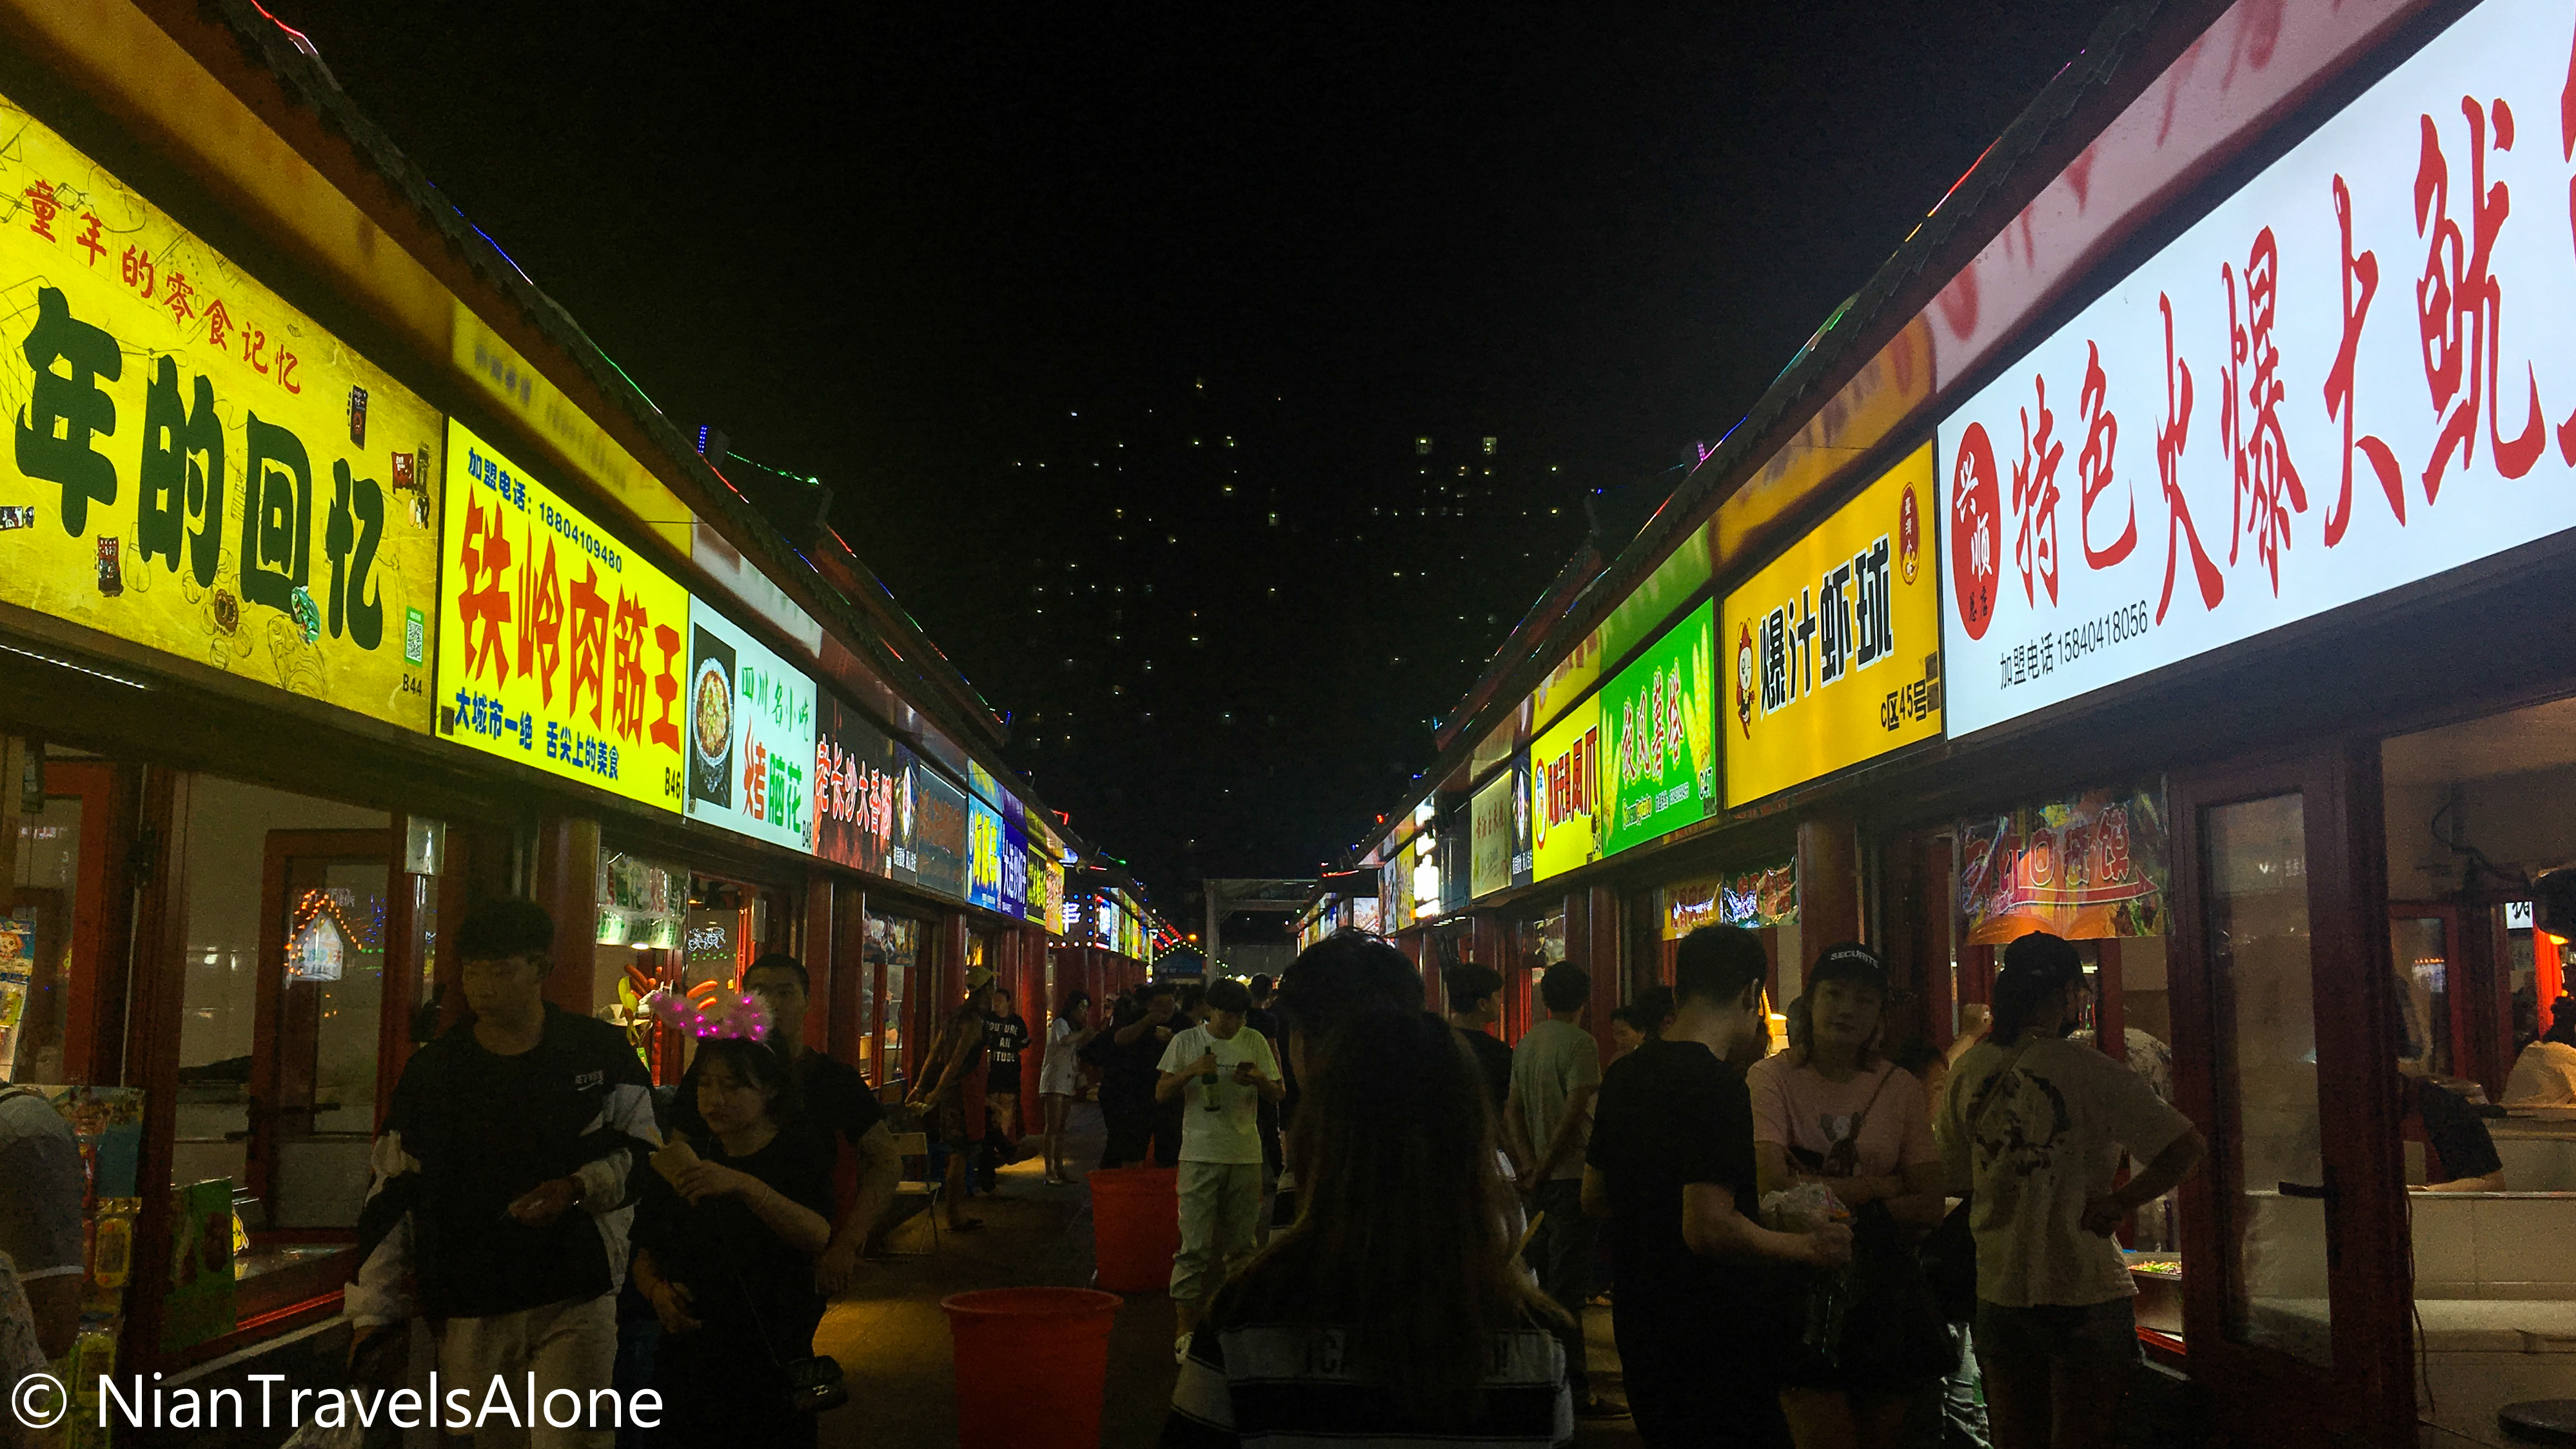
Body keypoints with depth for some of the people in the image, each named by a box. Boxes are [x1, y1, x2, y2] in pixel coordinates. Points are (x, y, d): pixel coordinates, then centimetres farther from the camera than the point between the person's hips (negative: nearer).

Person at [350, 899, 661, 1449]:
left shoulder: (601, 1053, 1)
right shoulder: (431, 1071, 5)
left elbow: (643, 1153, 7)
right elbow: (393, 1197, 6)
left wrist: (576, 1189, -11)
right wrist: (372, 1311, 1)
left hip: (576, 1299, -1)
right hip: (469, 1307, 2)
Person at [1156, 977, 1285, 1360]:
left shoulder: (1254, 1042, 8)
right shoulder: (1186, 1042, 3)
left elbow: (1278, 1094, 9)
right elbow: (1161, 1093, 2)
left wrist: (1259, 1079, -12)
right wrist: (1191, 1072, -15)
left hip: (1246, 1154, 3)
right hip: (1201, 1153, -3)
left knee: (1242, 1242, 8)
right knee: (1196, 1245, -6)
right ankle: (1186, 1327, -1)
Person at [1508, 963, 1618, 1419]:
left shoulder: (1526, 1043, 10)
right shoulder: (1579, 1043, -14)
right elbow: (1574, 1114, -19)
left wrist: (1533, 1162, 12)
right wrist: (1543, 1170, -12)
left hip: (1544, 1178, 8)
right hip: (1574, 1175, -8)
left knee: (1542, 1278, 16)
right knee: (1567, 1287, -5)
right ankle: (1574, 1391, -1)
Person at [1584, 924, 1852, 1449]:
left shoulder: (1624, 1074, 6)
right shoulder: (1717, 1086, -20)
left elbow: (1594, 1197, 16)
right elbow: (1708, 1229, -27)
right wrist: (1807, 1246, -13)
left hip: (1639, 1324, 9)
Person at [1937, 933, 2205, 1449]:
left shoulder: (1968, 1071, 2)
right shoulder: (2088, 1070, -12)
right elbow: (2185, 1146, -16)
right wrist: (2120, 1202, -8)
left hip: (1996, 1291, 5)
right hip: (2083, 1291, -4)